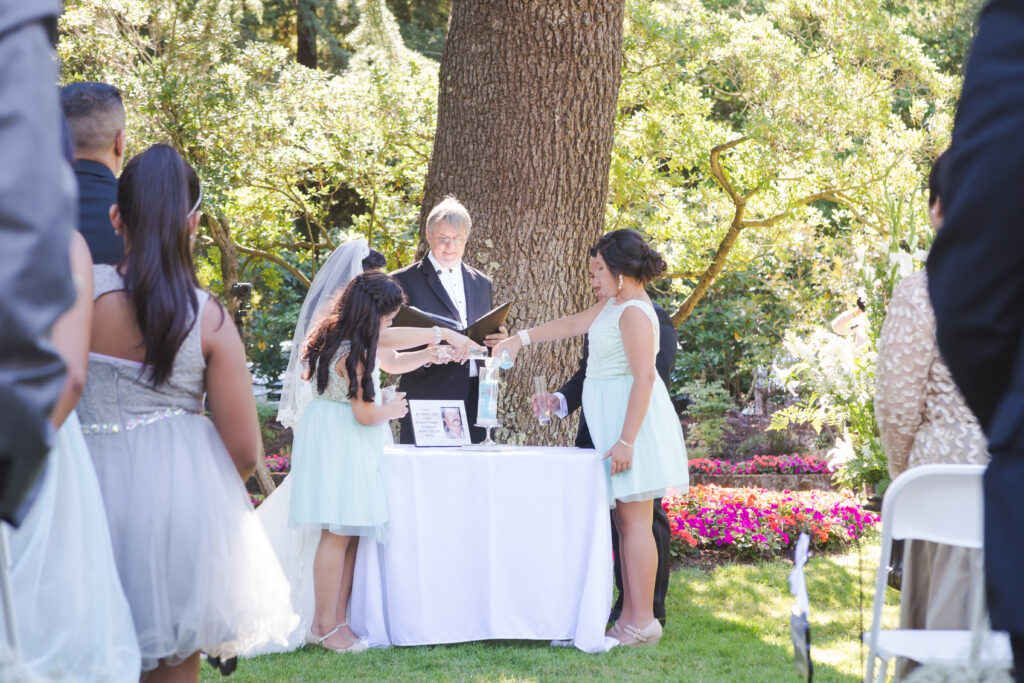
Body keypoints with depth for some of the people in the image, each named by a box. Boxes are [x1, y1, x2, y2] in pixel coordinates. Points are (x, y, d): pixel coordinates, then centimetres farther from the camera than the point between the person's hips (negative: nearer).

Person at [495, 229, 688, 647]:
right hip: (613, 418, 10)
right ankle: (630, 618, 11)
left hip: (633, 418, -10)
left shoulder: (634, 312, -16)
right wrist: (523, 338, 31)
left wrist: (626, 440, -24)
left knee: (635, 521, -8)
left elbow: (644, 377, -22)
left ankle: (643, 623, -5)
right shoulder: (615, 304, 15)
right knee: (625, 522, 9)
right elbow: (574, 324, 30)